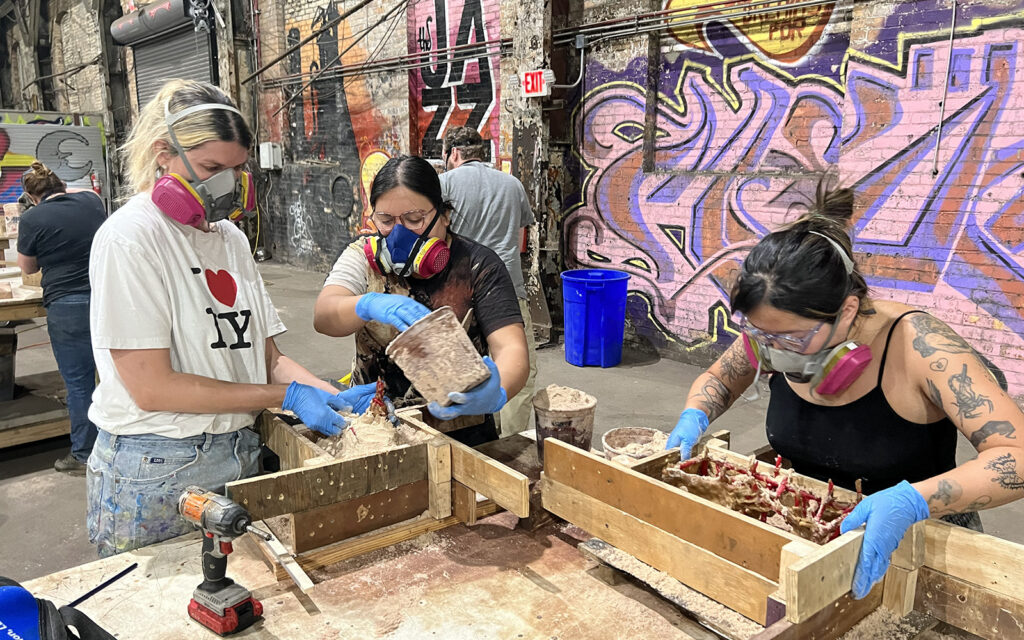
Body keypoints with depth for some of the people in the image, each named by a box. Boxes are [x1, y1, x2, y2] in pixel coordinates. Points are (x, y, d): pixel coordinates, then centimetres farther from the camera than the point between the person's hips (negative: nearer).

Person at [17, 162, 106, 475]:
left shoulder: (32, 219, -6)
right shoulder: (92, 200, 5)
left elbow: (28, 268, 9)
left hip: (69, 307, -4)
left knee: (78, 382, 5)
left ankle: (83, 455, 16)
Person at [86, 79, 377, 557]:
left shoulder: (231, 237, 8)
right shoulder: (130, 238, -13)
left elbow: (266, 356, 7)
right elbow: (150, 387, -18)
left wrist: (333, 398, -10)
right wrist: (286, 395, -18)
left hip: (240, 456, 6)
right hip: (156, 471, -6)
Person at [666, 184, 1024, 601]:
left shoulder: (913, 344, -24)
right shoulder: (776, 329, -12)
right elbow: (717, 378, 6)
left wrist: (911, 501, -42)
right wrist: (694, 417, -14)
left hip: (919, 542, -2)